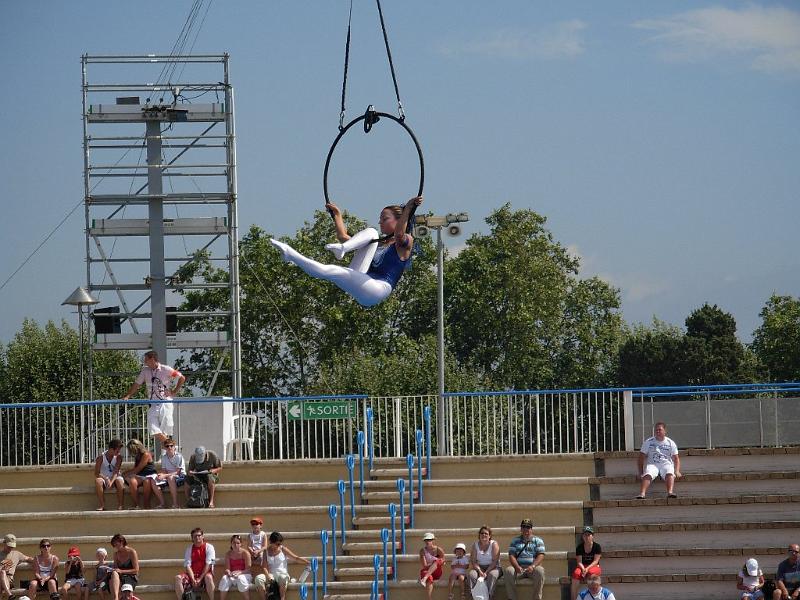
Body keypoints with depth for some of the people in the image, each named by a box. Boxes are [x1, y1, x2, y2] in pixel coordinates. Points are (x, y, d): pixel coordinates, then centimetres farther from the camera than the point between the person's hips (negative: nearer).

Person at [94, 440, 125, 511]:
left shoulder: (118, 457, -6)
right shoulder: (101, 458, -8)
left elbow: (116, 471, -15)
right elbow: (96, 473, -11)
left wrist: (111, 482, -33)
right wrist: (106, 479, -28)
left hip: (114, 478, 0)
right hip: (104, 478, 0)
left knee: (120, 481, -35)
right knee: (98, 481, -34)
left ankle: (120, 506, -32)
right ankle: (101, 506, -30)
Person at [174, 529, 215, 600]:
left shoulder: (209, 547, 0)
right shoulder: (189, 549, 8)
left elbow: (208, 564, -9)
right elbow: (187, 565, -1)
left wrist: (200, 578, -18)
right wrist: (193, 579, -16)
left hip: (204, 574, -3)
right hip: (192, 574, 3)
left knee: (208, 577, -39)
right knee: (178, 578, -24)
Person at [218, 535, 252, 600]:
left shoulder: (245, 553, -4)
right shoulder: (228, 554, 6)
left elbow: (248, 569, -8)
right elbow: (227, 568, 2)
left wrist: (239, 572, -27)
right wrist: (228, 572, -23)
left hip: (244, 575, -2)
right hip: (232, 576, 2)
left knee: (241, 579, -37)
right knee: (224, 579, -30)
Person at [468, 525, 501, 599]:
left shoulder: (494, 545, -2)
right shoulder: (475, 545, 6)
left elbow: (495, 561, -11)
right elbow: (473, 561, 0)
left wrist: (486, 572, -20)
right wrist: (480, 571, -18)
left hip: (492, 568, -3)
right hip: (479, 568, 3)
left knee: (492, 574, -37)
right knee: (472, 574, -29)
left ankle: (488, 596, -44)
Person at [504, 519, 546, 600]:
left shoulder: (538, 541, 11)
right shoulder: (515, 541, 15)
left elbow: (541, 556, -3)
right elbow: (511, 556, 3)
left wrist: (533, 566, -22)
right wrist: (517, 567, -17)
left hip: (533, 567, -1)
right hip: (519, 567, 1)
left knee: (539, 571, -35)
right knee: (508, 571, -30)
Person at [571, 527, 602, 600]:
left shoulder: (597, 546, -3)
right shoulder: (579, 547, 3)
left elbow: (596, 561, -9)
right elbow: (579, 561, -2)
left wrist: (587, 568, -23)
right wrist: (583, 569, -23)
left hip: (594, 566, -2)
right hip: (583, 566, 2)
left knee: (591, 572, -38)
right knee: (576, 573, -32)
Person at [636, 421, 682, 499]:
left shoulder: (670, 443, 13)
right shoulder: (648, 442, 12)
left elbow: (676, 459, 12)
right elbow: (641, 458, 10)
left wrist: (677, 471, -6)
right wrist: (640, 473, -4)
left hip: (666, 464, 0)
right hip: (652, 464, 0)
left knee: (670, 474, -35)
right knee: (647, 475, -34)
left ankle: (670, 493, -57)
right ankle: (642, 494, -53)